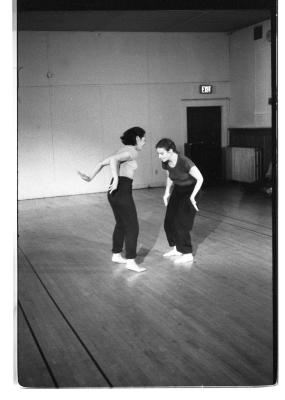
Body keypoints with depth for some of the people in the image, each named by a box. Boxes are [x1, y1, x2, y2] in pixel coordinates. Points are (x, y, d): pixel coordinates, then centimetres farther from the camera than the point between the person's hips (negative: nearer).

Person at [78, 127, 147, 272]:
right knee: (133, 227, -2)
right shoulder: (132, 151, -11)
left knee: (121, 224, 22)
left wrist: (90, 178, 13)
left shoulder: (123, 150, 16)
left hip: (114, 192, 9)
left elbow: (102, 162, 14)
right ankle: (131, 262, 0)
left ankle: (116, 255, 33)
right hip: (122, 192, -9)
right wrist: (116, 180, -29)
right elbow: (113, 159, -28)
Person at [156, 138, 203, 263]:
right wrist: (167, 192, -1)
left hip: (190, 191, -7)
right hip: (178, 190, 7)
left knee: (181, 223, -8)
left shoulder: (184, 162, -31)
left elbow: (200, 178, -32)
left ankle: (187, 254, 5)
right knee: (169, 221, 4)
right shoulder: (165, 163, -11)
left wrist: (192, 197, -33)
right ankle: (176, 248, 24)